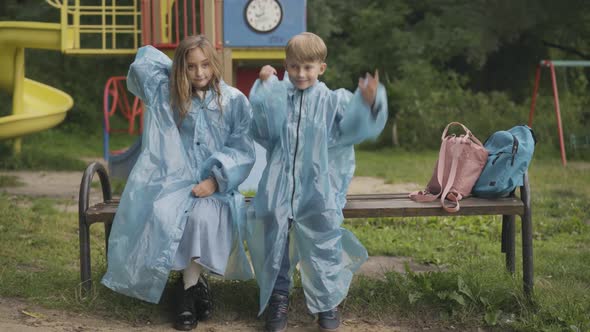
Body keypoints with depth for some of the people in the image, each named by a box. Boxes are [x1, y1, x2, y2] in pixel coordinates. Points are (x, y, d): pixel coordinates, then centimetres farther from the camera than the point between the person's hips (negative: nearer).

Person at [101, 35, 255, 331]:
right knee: (162, 215, -31)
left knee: (201, 216, -35)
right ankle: (196, 282, -15)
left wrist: (214, 181, -13)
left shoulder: (234, 101, 3)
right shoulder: (166, 93, 8)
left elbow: (242, 151, 0)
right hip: (174, 180, 2)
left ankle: (189, 292, -20)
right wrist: (176, 71, 17)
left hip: (215, 184, -2)